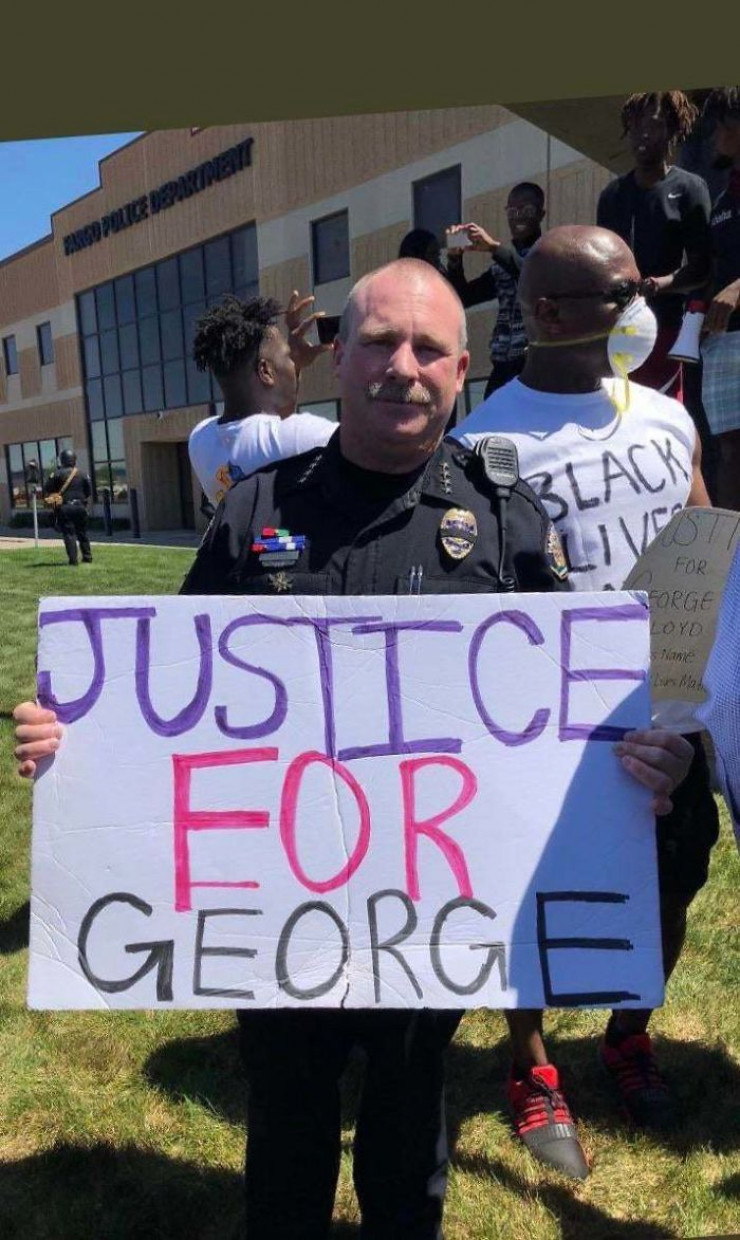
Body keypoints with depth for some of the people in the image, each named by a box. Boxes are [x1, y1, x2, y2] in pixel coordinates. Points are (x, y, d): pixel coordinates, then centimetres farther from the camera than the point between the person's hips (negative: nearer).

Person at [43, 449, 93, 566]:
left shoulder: (58, 474, -5)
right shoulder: (83, 475, 3)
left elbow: (47, 489, -2)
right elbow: (89, 492, 9)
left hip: (64, 508, -3)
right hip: (80, 507, 3)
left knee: (69, 533, -1)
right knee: (82, 533, 15)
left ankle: (73, 559, -8)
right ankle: (87, 557, 18)